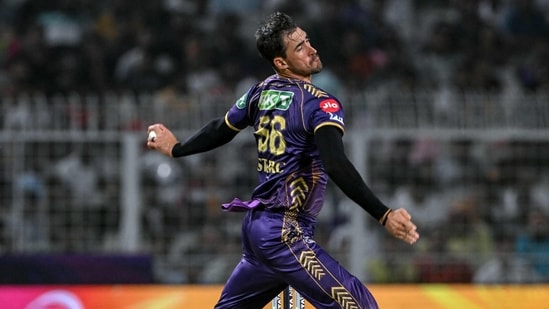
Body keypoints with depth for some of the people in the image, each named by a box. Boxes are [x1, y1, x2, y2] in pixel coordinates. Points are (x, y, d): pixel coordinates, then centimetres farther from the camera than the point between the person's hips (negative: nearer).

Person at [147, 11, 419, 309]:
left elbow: (220, 131, 25)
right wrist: (383, 215, -35)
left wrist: (176, 148, 44)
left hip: (255, 226, 9)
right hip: (285, 236, -9)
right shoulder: (319, 103, -13)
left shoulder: (261, 92, 10)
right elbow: (336, 166, -27)